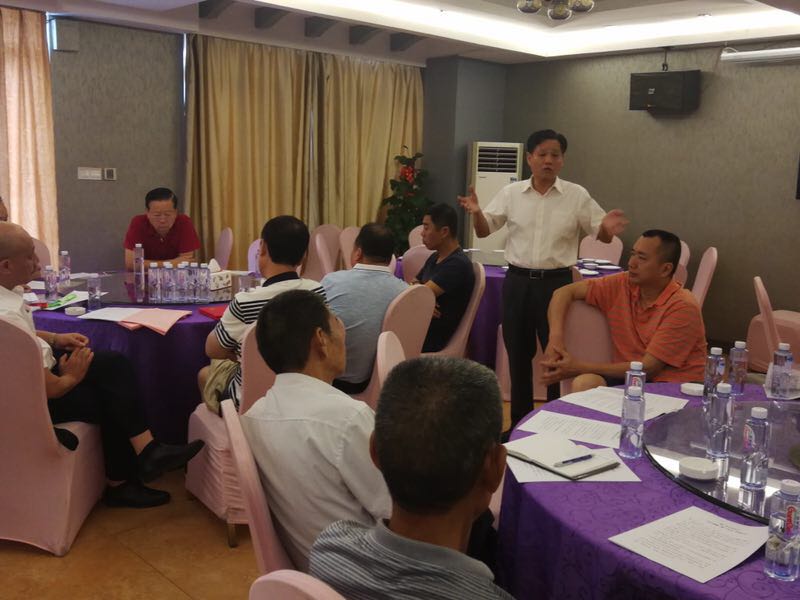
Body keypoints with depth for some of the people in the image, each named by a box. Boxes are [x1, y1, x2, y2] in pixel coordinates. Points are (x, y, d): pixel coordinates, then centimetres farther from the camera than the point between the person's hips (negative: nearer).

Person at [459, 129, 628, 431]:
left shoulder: (577, 196, -2)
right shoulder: (511, 193, 2)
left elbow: (602, 236, 1)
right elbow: (484, 231, 4)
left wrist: (609, 229, -24)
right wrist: (476, 212, -18)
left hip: (556, 282, -2)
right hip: (517, 281, 2)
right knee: (518, 353, 11)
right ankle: (520, 422, 26)